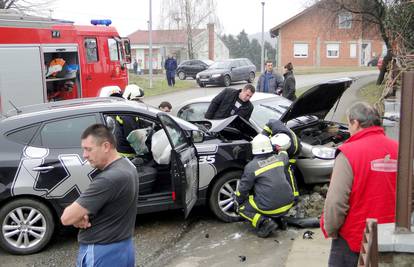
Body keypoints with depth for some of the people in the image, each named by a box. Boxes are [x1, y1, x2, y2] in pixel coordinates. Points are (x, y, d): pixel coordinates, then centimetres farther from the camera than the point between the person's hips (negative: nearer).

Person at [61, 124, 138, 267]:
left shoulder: (108, 179, -29)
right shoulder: (126, 165, 2)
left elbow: (66, 218, -25)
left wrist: (79, 216, -4)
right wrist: (81, 214, -8)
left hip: (102, 254, -9)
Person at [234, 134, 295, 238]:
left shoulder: (251, 166, -10)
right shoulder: (278, 158, 4)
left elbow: (243, 188, -1)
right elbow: (284, 155, 30)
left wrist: (237, 201, 17)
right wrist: (281, 148, 51)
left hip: (270, 208, -6)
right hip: (288, 203, 6)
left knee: (242, 208, 14)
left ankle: (264, 223, -8)